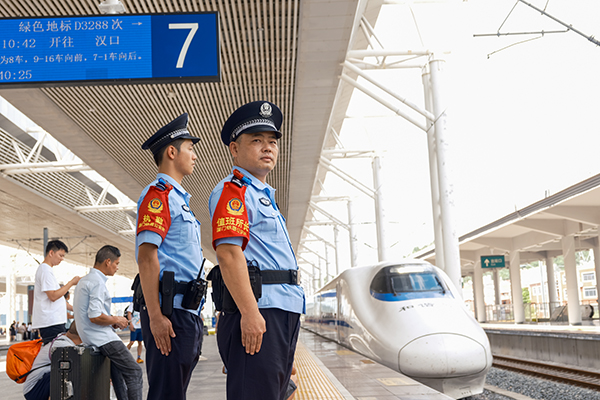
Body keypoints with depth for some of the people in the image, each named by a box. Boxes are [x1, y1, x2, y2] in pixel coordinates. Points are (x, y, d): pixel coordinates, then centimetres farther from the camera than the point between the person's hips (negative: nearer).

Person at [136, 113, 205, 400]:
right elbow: (146, 256, -17)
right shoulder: (158, 194, -7)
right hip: (170, 312, -10)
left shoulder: (178, 198, 23)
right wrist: (155, 316, -22)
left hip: (187, 312, 10)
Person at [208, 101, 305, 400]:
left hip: (284, 313, 10)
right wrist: (249, 312, -27)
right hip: (258, 311, -10)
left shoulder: (264, 196, 26)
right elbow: (228, 252, -19)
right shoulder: (233, 190, -5)